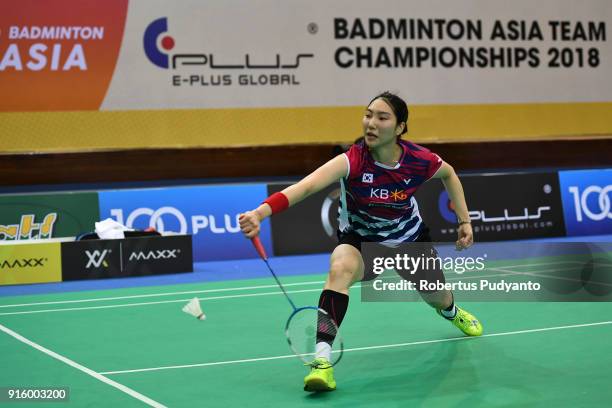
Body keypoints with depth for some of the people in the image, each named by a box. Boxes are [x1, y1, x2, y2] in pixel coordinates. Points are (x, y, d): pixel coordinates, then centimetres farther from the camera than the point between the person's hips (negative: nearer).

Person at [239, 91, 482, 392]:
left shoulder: (420, 160, -26)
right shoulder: (353, 160, -35)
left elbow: (449, 173, 0)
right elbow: (306, 186, -52)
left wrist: (464, 220, -1)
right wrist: (261, 212, -68)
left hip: (410, 239, 3)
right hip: (361, 240, -3)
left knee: (438, 300, 21)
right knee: (340, 268, -37)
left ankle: (452, 311, 63)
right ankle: (322, 359, -39)